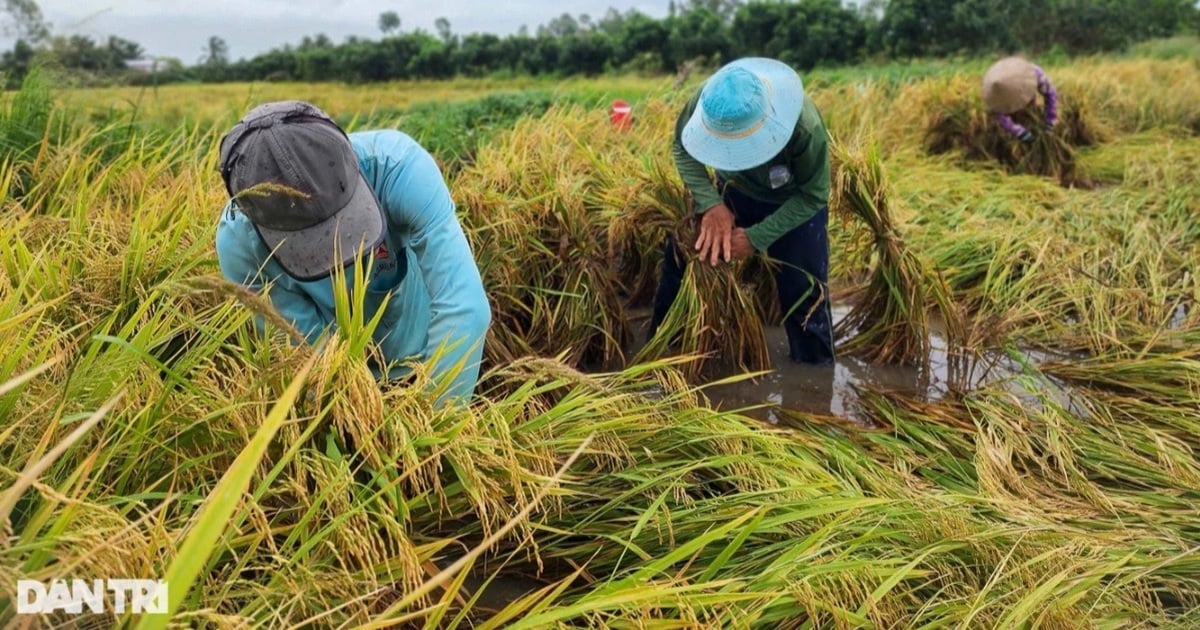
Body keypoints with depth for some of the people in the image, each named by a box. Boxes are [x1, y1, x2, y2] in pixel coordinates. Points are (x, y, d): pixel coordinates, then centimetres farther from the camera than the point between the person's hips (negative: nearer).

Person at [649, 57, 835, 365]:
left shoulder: (805, 128, -41)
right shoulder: (708, 100, -34)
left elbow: (813, 197, -25)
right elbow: (681, 146, -14)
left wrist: (756, 238, -30)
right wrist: (710, 204, -28)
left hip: (796, 203, -3)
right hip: (736, 191, 3)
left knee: (803, 290, -6)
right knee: (681, 254, 3)